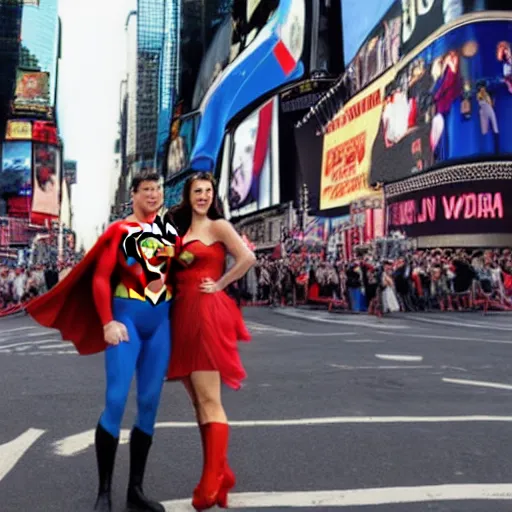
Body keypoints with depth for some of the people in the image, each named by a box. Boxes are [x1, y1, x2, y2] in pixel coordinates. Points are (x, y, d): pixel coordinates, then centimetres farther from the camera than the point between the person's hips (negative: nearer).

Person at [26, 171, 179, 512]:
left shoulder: (172, 233, 10)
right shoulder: (119, 230, -1)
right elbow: (100, 278, -6)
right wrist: (107, 322, -15)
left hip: (162, 321, 4)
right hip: (127, 316, -4)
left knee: (150, 403, 5)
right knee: (116, 400, -10)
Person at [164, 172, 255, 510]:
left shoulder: (218, 226, 0)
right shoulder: (181, 231, 20)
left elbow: (248, 258, -13)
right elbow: (175, 272, 18)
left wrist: (220, 284, -7)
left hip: (208, 315, -8)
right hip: (183, 316, 8)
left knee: (209, 402, -9)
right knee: (199, 402, 10)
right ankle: (220, 473, 19)